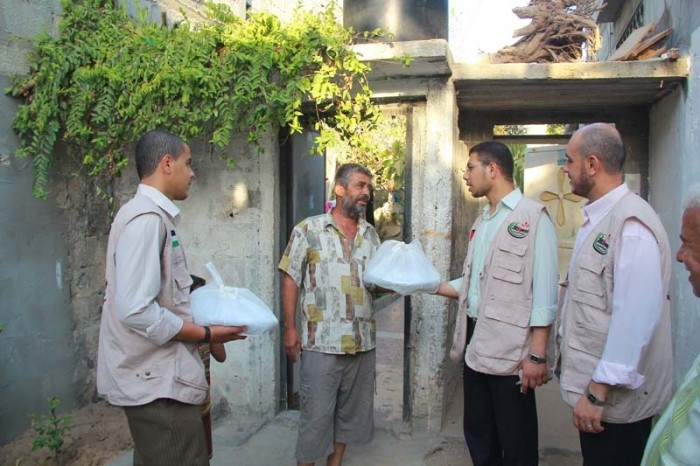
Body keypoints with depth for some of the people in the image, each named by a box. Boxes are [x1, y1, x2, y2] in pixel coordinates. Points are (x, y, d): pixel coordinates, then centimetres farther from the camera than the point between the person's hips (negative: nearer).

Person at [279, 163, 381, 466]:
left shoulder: (371, 234, 10)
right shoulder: (309, 230, -4)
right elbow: (291, 280, -4)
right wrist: (290, 328, -8)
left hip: (363, 341, 5)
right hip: (322, 341, -5)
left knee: (351, 409, 16)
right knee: (317, 411, 5)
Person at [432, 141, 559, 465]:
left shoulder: (532, 217, -10)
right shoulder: (482, 223, 15)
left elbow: (544, 293, -15)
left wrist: (537, 355, -18)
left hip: (510, 351, -8)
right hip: (475, 344, 8)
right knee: (478, 435, 18)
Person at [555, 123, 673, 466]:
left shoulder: (630, 224, -22)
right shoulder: (597, 218, 9)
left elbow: (636, 318, -27)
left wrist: (598, 392, -22)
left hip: (616, 397, -9)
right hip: (593, 386, 9)